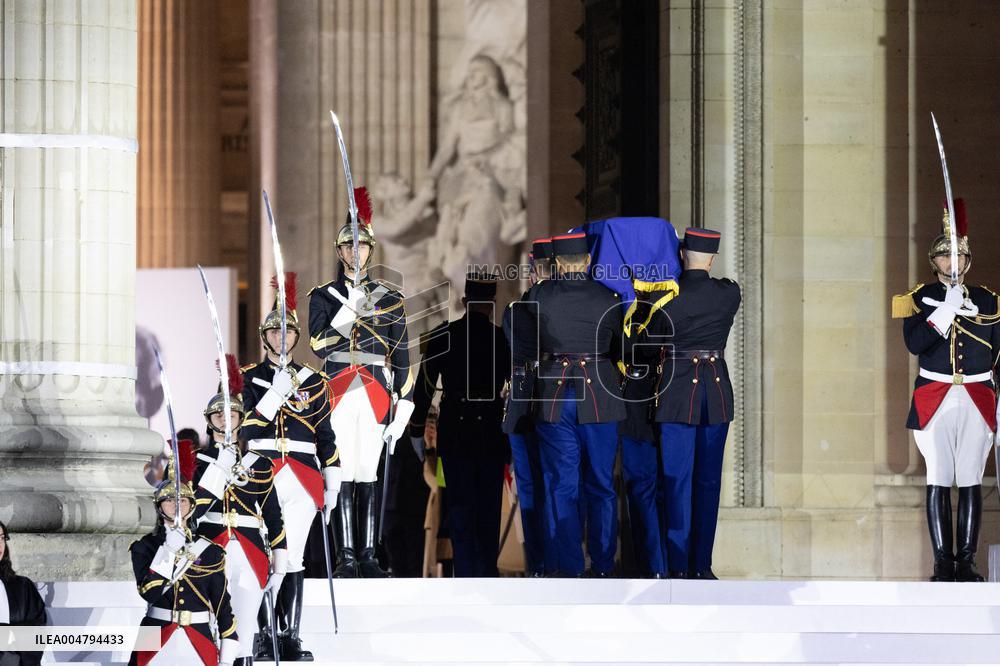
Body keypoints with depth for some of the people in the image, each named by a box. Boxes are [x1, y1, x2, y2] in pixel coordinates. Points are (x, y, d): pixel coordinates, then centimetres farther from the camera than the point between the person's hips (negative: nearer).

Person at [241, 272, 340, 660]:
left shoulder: (313, 382, 15)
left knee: (292, 558, -1)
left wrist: (332, 483, 10)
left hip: (302, 478, 2)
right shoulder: (248, 378, 8)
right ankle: (263, 637, -4)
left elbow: (326, 436, 16)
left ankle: (291, 638, 2)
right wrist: (275, 394, -14)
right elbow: (245, 430, -5)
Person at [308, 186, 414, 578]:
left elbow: (401, 358, 10)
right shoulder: (323, 296, 8)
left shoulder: (390, 300, 11)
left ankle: (368, 558, 3)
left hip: (375, 395, 1)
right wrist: (350, 310, -17)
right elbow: (319, 345, -4)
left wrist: (402, 411, 4)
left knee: (368, 476, 1)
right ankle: (346, 558, -5)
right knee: (343, 475, -6)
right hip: (337, 395, -1)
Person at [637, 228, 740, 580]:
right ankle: (702, 565, 9)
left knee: (677, 480, 1)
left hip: (677, 392, -2)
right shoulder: (729, 294, -1)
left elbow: (650, 342, 4)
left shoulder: (664, 297, -8)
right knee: (708, 481, 8)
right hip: (717, 389, 2)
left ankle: (678, 566, -2)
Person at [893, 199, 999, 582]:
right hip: (934, 400, -2)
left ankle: (967, 561, 2)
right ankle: (942, 562, -3)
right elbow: (914, 343, -10)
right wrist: (946, 310, -17)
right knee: (938, 481, -4)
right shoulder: (920, 299, 5)